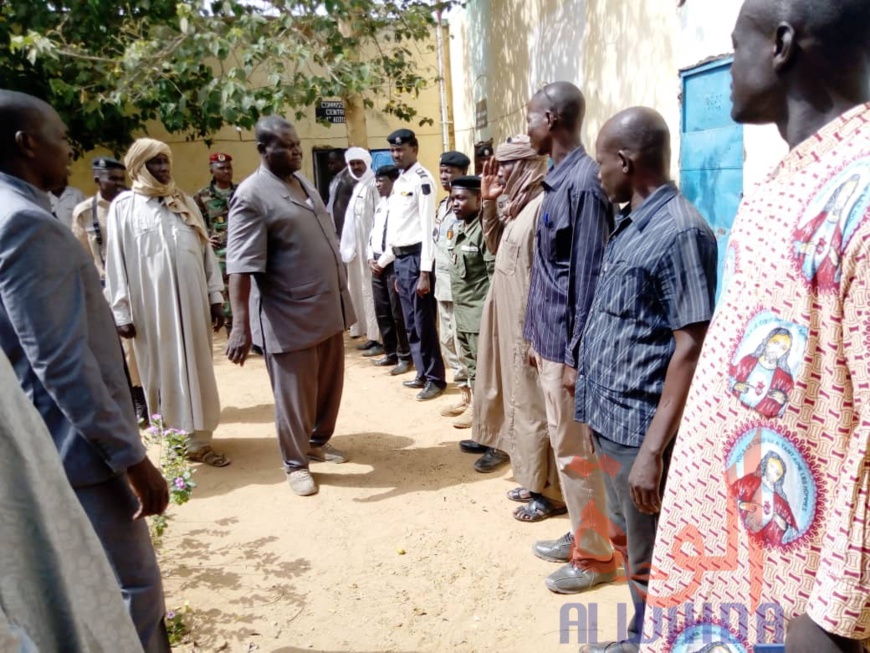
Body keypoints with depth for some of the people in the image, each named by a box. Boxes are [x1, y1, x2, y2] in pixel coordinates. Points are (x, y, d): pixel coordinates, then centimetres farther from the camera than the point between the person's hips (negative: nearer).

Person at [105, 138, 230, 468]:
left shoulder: (185, 202, 10)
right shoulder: (124, 205, -1)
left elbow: (206, 251, 9)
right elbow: (116, 262, -3)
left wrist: (215, 296, 6)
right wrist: (121, 311, -7)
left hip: (191, 300, 4)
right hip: (151, 303, -3)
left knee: (197, 368, 8)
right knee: (162, 371, 6)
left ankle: (199, 440, 17)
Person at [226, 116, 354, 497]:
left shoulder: (302, 182, 11)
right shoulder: (251, 195, -15)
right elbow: (241, 266, -22)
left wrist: (339, 295, 21)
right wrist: (241, 326, -28)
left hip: (329, 306, 8)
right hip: (289, 315, -8)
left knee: (329, 384, 18)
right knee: (294, 393, 5)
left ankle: (318, 441, 39)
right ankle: (295, 463, 24)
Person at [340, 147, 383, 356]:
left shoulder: (373, 185, -11)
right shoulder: (357, 186, 17)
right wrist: (345, 243, 15)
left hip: (369, 247, -9)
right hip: (355, 247, 10)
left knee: (371, 291, -6)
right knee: (360, 291, 12)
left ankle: (380, 339, 0)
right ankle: (372, 335, 21)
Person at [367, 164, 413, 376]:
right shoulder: (380, 204, 16)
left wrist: (383, 262, -13)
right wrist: (371, 258, 4)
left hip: (393, 264, -8)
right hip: (377, 264, 8)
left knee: (398, 314, -2)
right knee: (382, 312, 12)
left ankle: (404, 357, 10)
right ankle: (390, 353, 24)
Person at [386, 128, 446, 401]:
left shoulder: (422, 179, -10)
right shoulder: (398, 181, 16)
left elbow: (428, 227, -15)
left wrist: (425, 272, -19)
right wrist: (394, 262, 15)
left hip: (416, 256, -9)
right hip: (400, 258, 9)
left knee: (424, 322, -2)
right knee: (411, 323, 15)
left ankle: (435, 378, 10)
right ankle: (423, 373, 27)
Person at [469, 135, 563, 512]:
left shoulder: (543, 205, -18)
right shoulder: (517, 205, 11)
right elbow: (496, 247, 23)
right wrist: (488, 202, 10)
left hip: (532, 325, -10)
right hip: (512, 322, 10)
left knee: (536, 407, 0)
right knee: (521, 402, 16)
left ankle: (549, 492, 14)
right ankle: (533, 480, 30)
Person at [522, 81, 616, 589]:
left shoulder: (584, 184, -18)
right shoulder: (558, 180, 11)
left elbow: (589, 276, -21)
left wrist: (576, 355, -19)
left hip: (568, 344, -9)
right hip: (550, 338, 9)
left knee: (577, 453, 4)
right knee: (566, 447, 19)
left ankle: (595, 555, 22)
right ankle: (581, 534, 35)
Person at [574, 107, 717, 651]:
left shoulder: (680, 231, -17)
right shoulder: (630, 227, 10)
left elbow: (692, 347, -21)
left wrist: (654, 448, -22)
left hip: (639, 429, -9)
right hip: (610, 421, 9)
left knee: (650, 564, 8)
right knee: (628, 544, 23)